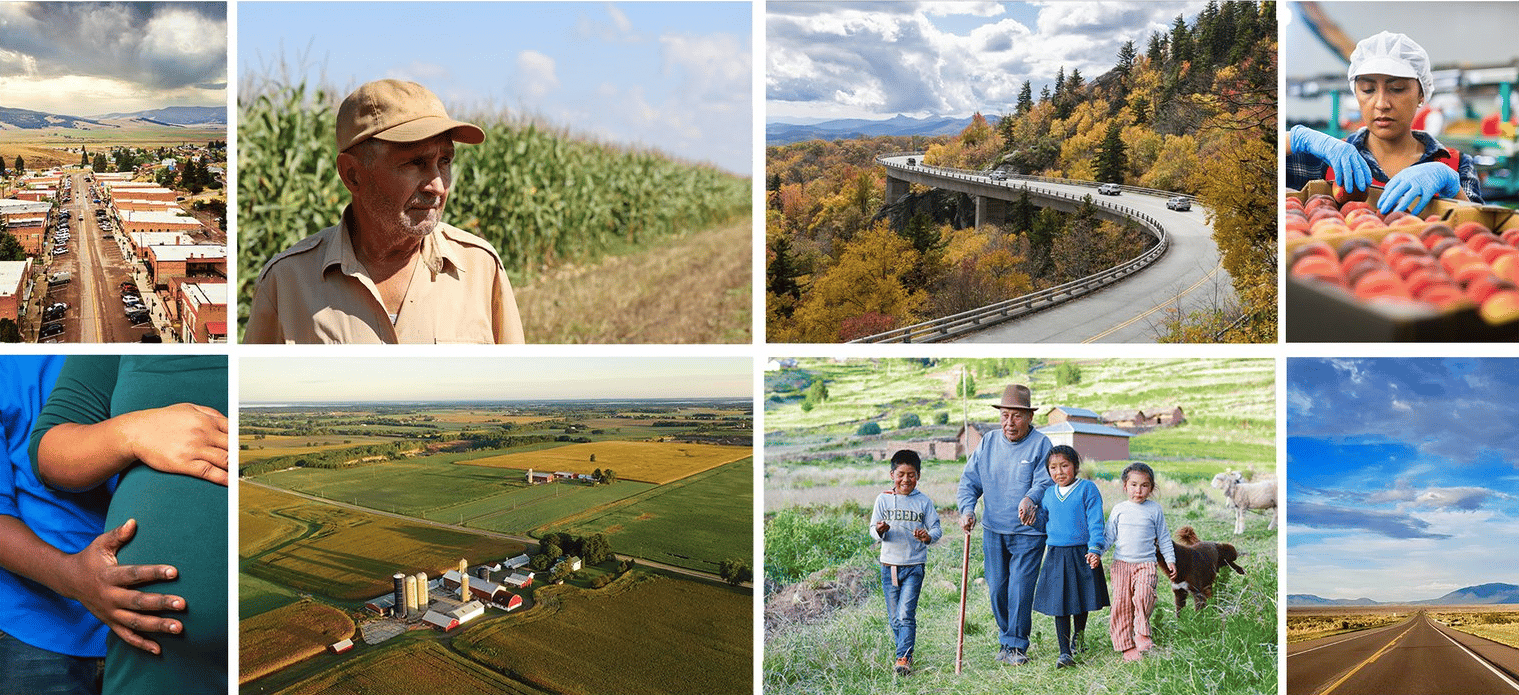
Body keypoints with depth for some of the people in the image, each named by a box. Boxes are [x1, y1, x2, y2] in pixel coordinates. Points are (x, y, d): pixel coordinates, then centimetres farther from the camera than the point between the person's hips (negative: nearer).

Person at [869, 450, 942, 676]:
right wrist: (880, 531, -21)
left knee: (906, 615, -13)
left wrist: (928, 536, -22)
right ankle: (905, 652, 26)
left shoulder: (924, 502, 0)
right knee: (894, 617, 9)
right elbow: (873, 529, 3)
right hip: (889, 565, 2)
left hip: (914, 566, -2)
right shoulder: (883, 499, 3)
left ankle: (903, 659, -13)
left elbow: (936, 529, 1)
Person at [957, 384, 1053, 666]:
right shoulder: (988, 443, 7)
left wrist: (1030, 499, -37)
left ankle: (1015, 645, 8)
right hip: (993, 530, 4)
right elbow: (969, 481, 8)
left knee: (1020, 589, -5)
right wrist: (967, 509, -9)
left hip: (1028, 532, -4)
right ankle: (1005, 638, 26)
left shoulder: (1040, 444, -5)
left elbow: (1045, 481, -16)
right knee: (997, 588, 9)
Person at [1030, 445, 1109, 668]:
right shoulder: (1047, 495, 8)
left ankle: (1078, 636, 39)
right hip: (1056, 556, 3)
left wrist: (1095, 549, -18)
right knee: (1059, 603, -1)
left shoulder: (1087, 489, -5)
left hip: (1082, 554, -3)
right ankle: (1065, 652, 3)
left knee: (1081, 600, 11)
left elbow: (1095, 522, -9)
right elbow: (1042, 523, 20)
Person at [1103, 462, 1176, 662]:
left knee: (1143, 595, -26)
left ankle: (1142, 634, -10)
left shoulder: (1154, 509, 6)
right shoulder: (1119, 509, 8)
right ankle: (1126, 645, 4)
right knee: (1122, 603, -4)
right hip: (1121, 563, 2)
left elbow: (1163, 537, 14)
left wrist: (1170, 560, 9)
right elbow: (1109, 536, 11)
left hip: (1146, 563, -2)